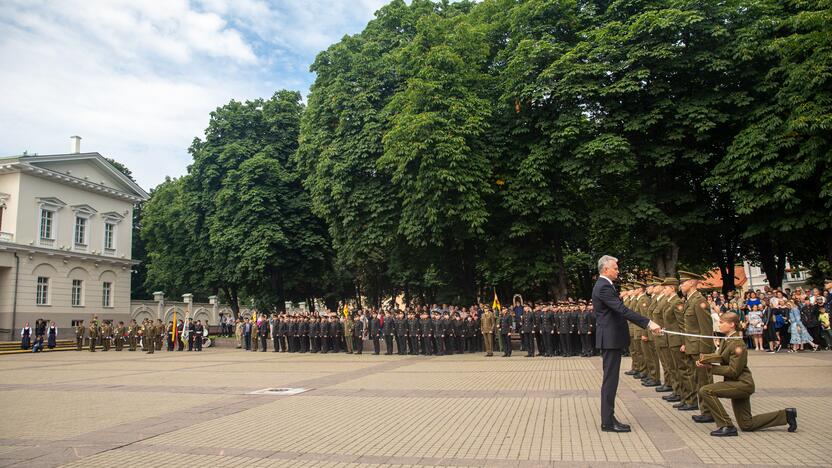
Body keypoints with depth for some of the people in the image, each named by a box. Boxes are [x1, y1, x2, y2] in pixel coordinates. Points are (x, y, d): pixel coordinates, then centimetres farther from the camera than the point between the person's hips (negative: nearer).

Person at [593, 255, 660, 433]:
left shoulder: (603, 286, 15)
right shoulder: (604, 287, -18)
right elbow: (623, 310, -26)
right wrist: (648, 323, -26)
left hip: (611, 338, 11)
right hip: (610, 338, -11)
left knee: (610, 380, 13)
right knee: (610, 380, -6)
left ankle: (608, 418, 19)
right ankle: (608, 422, 0)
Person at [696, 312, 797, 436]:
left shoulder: (737, 344, -20)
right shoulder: (726, 340, 9)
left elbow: (733, 371, -22)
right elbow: (719, 356, -2)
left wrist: (710, 367, -22)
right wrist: (704, 359, -21)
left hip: (741, 384, -10)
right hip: (738, 385, 10)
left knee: (705, 391, -22)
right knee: (747, 425, 16)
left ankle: (726, 426, -14)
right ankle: (786, 414, 25)